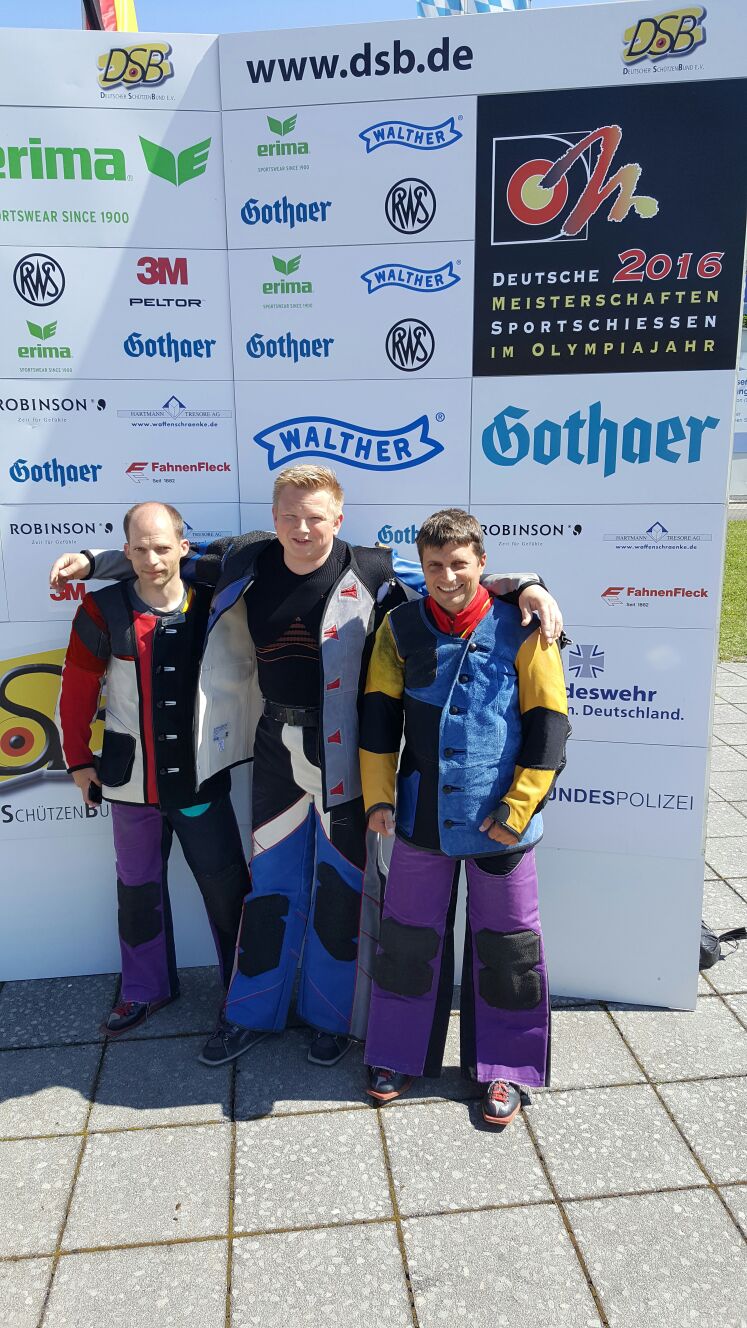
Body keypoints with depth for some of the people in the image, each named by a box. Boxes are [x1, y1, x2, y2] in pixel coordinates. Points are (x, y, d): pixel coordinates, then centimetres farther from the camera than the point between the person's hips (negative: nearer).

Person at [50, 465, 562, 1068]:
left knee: (340, 884, 10)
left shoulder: (372, 573, -11)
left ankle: (332, 1013, 32)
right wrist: (92, 561, 17)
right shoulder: (249, 560, 0)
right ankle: (252, 1012, 33)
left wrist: (522, 584, -24)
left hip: (344, 754, -3)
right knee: (271, 879, 15)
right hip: (276, 750, 3)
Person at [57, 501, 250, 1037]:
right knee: (138, 888, 16)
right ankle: (146, 989, 38)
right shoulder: (102, 611, -9)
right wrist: (79, 759, 4)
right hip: (132, 781, 1)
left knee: (227, 886, 8)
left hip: (201, 777, 0)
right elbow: (78, 690, 0)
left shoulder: (212, 605, -7)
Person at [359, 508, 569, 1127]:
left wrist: (516, 808, -8)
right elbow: (379, 715, 4)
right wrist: (379, 796, 0)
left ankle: (502, 1066, 32)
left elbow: (547, 724, -5)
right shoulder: (401, 628, 0)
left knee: (506, 945, 11)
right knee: (409, 937, 15)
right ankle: (400, 1054, 36)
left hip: (498, 823, -2)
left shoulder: (520, 630, -7)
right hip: (421, 819, 2)